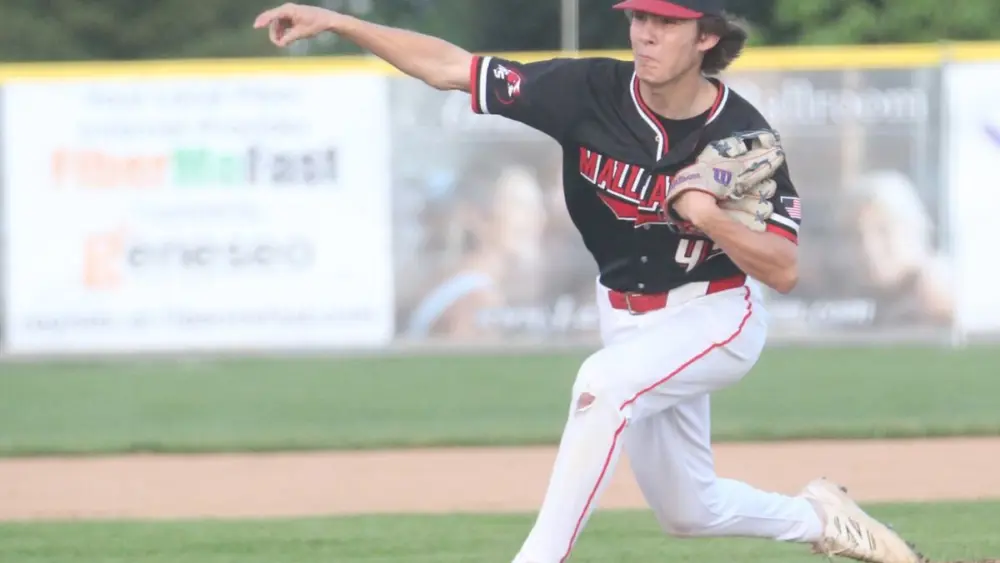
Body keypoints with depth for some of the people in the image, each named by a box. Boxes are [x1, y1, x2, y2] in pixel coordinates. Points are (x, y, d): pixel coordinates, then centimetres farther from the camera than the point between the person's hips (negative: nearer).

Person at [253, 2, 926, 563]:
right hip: (628, 319, 5)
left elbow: (784, 271, -21)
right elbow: (450, 67, -15)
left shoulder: (742, 136, -21)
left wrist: (709, 215, -37)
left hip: (717, 317, -5)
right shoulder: (592, 92, -15)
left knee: (604, 382, -34)